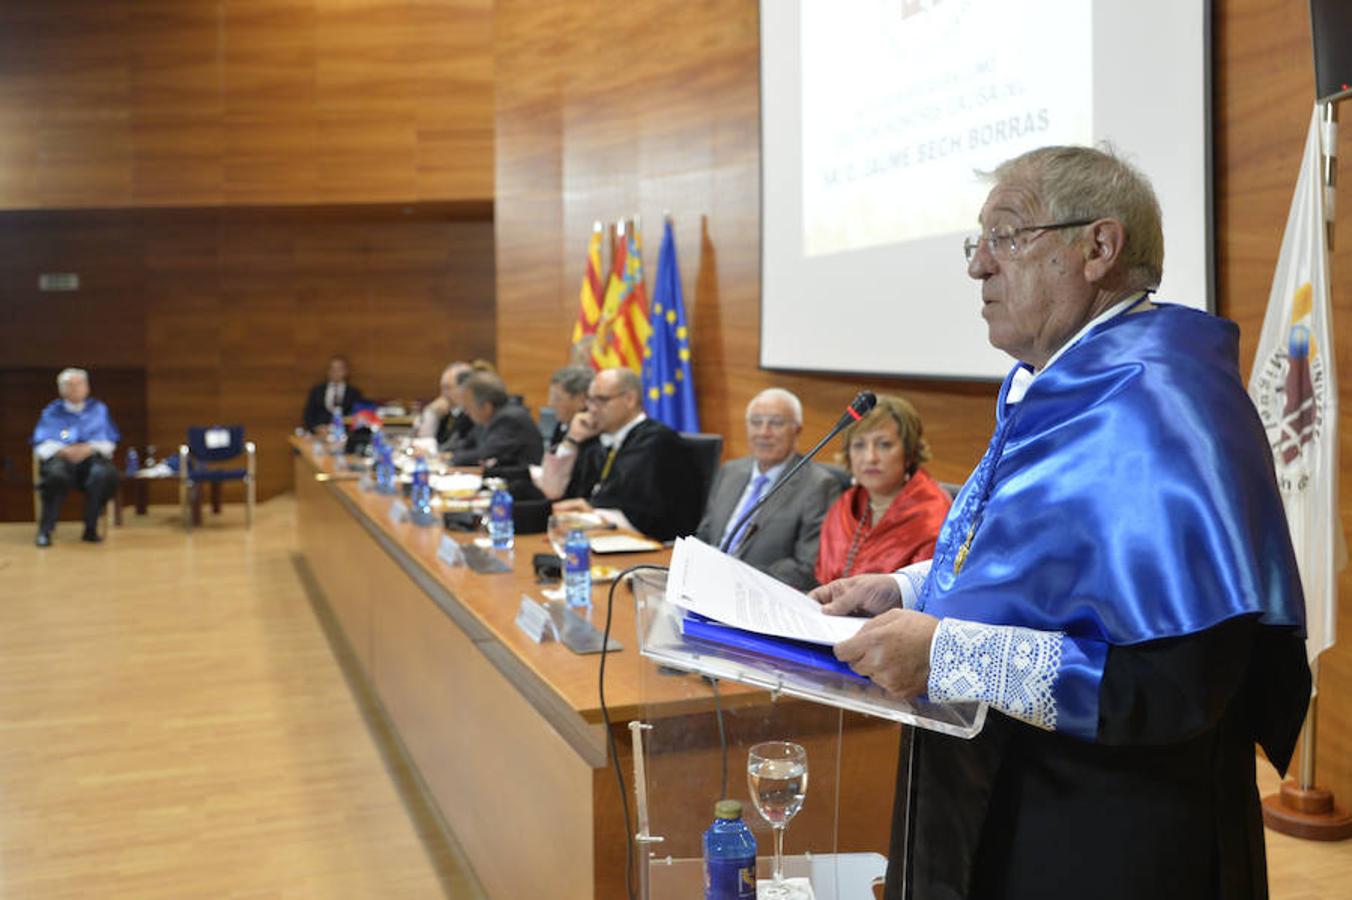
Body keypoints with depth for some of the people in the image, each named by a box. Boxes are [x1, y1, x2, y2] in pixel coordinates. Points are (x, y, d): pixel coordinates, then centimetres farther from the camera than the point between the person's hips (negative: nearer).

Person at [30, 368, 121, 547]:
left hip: (92, 458, 0)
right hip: (60, 458, 0)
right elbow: (41, 445, 7)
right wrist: (63, 451, -13)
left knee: (105, 473, -36)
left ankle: (91, 529, -23)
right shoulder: (51, 411, 17)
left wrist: (90, 448, -10)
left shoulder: (98, 409, 18)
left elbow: (110, 443, 11)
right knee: (56, 474, -38)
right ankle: (45, 530, -26)